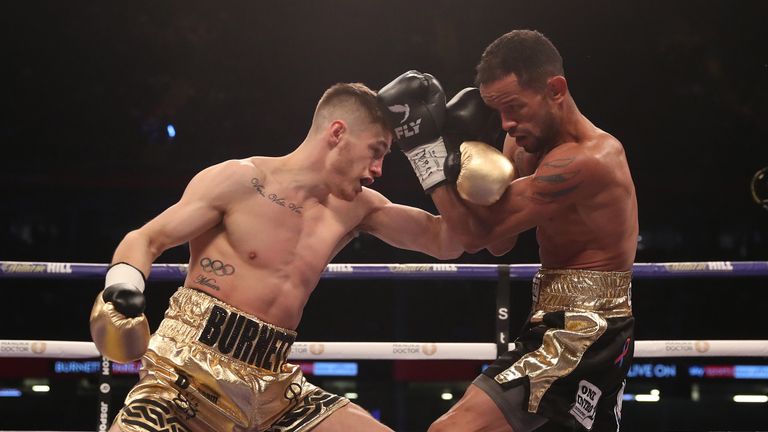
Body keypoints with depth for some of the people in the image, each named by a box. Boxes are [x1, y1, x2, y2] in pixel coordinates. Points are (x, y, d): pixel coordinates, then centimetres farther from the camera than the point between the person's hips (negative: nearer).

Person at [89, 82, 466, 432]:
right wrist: (123, 285, -23)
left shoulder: (355, 208, 12)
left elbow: (445, 241, 20)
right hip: (190, 373, -5)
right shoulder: (239, 181, -5)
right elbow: (146, 239, -2)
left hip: (273, 389, 5)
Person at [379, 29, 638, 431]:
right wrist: (456, 146, -6)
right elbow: (500, 242, 7)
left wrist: (424, 144, -14)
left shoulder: (585, 161, -20)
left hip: (578, 336, -11)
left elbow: (478, 232, -18)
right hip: (588, 335, 11)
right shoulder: (534, 143, 12)